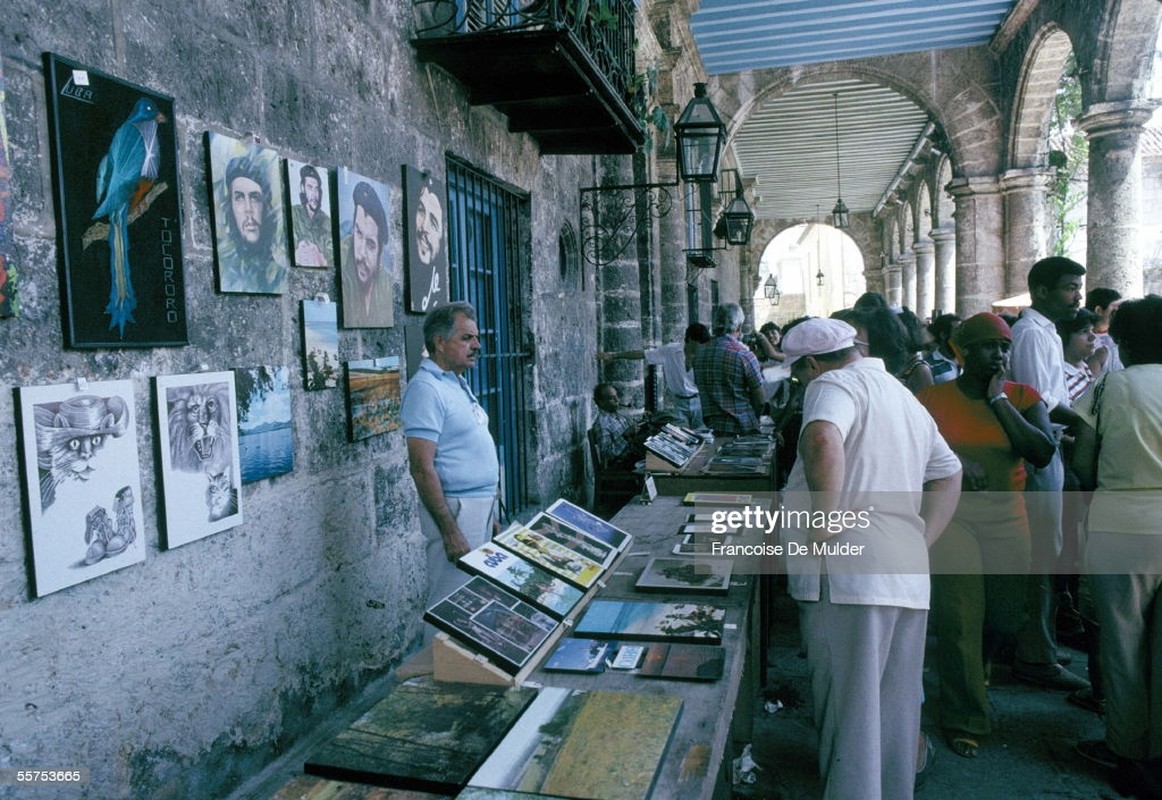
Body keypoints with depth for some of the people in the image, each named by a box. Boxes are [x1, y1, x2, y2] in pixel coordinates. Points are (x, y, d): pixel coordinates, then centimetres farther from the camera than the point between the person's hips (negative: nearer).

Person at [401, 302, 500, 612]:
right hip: (455, 509, -9)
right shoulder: (426, 388, -16)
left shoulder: (457, 384, 13)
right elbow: (422, 468, -21)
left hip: (481, 506, 9)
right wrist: (450, 533, -22)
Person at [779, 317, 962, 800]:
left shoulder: (835, 384, -5)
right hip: (909, 579, 9)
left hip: (850, 574, -9)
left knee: (849, 712, -2)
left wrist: (824, 521, -20)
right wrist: (919, 543, 20)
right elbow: (949, 475, 28)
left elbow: (822, 440, -29)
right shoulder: (904, 396, 23)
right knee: (892, 714, 18)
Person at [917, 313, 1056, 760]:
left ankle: (964, 677, 44)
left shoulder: (1024, 398, 3)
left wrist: (999, 401, -13)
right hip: (952, 512, -3)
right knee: (959, 617, -5)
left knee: (1004, 617, 12)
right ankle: (964, 718, 12)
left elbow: (1043, 453, -11)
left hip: (1006, 516, 3)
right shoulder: (934, 399, -2)